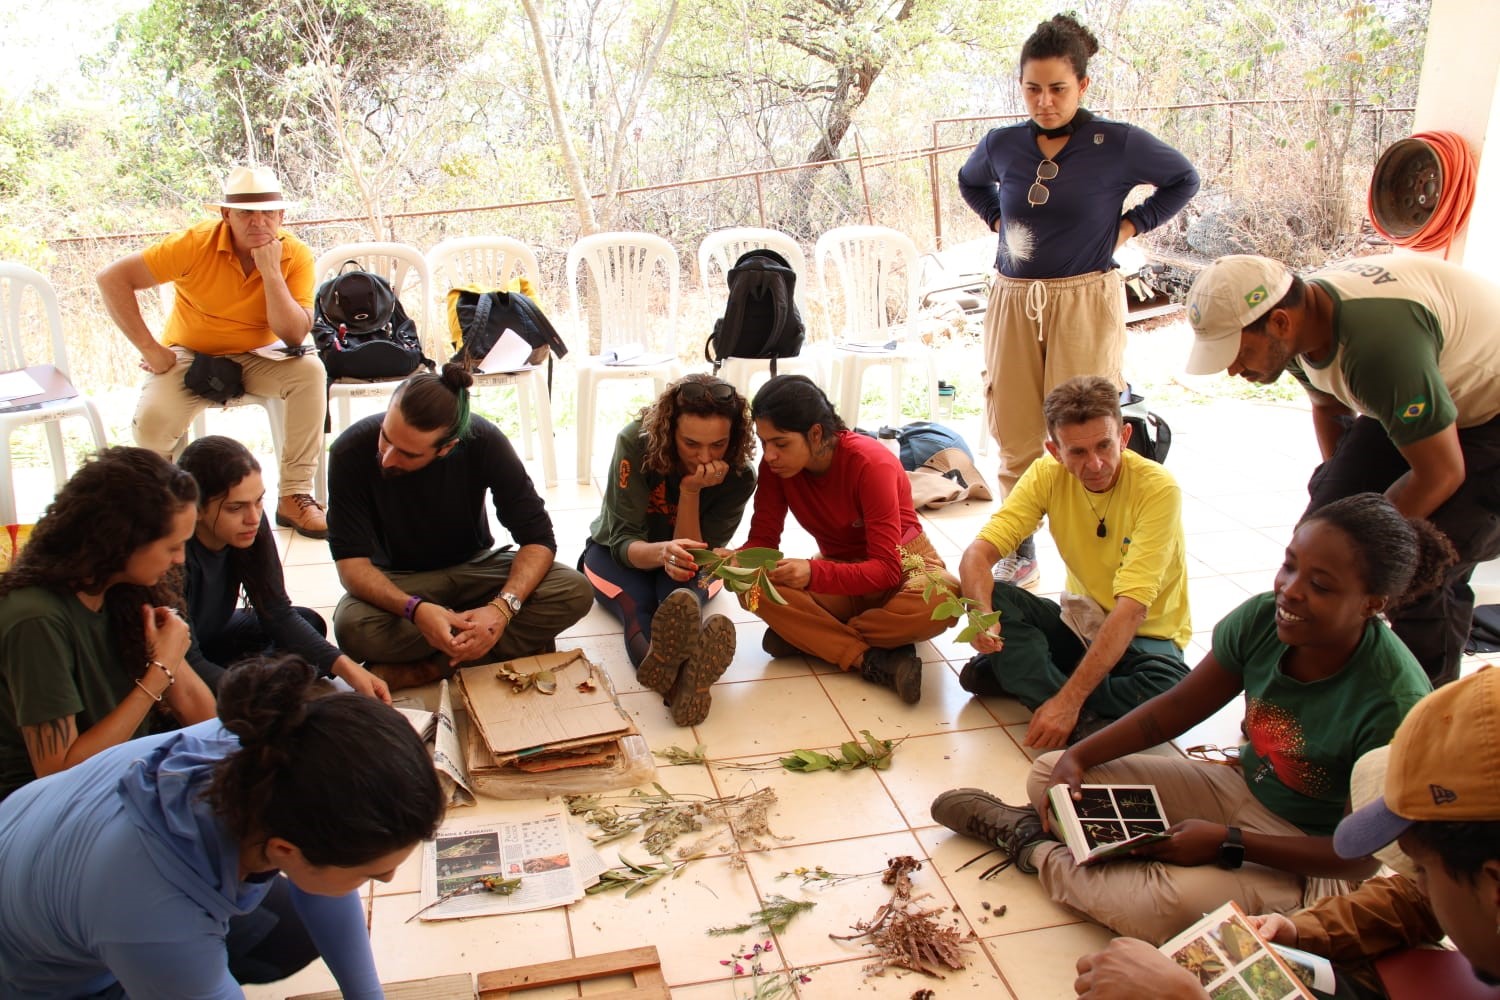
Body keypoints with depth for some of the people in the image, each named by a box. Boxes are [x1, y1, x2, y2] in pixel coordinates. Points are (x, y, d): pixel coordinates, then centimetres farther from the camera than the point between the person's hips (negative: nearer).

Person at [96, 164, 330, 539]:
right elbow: (112, 279, -16)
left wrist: (271, 270, -29)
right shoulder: (196, 244, -18)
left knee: (310, 370, -29)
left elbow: (294, 336, -21)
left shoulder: (296, 256, -14)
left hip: (256, 359, 1)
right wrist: (150, 349, -19)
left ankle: (295, 496, -20)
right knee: (151, 422, -29)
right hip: (191, 355, -1)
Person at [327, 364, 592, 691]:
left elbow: (538, 538, -19)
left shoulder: (483, 442, -23)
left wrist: (503, 606, -37)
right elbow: (351, 562, -22)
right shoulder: (351, 452, -24)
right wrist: (415, 610, -41)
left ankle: (428, 667, -17)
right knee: (352, 627, -35)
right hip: (400, 583, -1)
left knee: (576, 593, -24)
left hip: (474, 566, 1)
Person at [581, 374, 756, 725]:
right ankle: (681, 679, -70)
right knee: (638, 605, -36)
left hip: (693, 567, 1)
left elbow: (696, 554, -22)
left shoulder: (740, 476, -23)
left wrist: (691, 492, -37)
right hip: (616, 554, -1)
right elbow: (623, 542, -29)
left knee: (685, 596, -36)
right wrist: (661, 552, -53)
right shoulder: (635, 442, -29)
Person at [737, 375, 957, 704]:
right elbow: (763, 539, -11)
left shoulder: (871, 464, -27)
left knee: (944, 599, -40)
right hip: (840, 571, 3)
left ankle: (805, 636, -23)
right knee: (751, 586, -27)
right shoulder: (775, 465, -13)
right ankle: (872, 659, -30)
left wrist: (813, 574, -48)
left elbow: (887, 569, -31)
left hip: (903, 565, -3)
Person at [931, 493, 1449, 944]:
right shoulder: (1261, 619, -14)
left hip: (1313, 862, -5)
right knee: (1050, 774, 1)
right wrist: (1078, 758, -13)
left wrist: (1228, 842, -26)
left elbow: (1364, 855, -21)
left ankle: (1034, 846, -11)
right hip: (1239, 791, 5)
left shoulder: (1394, 704, -28)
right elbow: (1176, 708, -2)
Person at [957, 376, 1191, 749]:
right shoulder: (1048, 474, -11)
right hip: (1080, 623, 3)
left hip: (1144, 635, -3)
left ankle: (1016, 673, -22)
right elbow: (977, 554, -17)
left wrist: (1069, 697, -37)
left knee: (1170, 687, -36)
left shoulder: (1158, 489, -24)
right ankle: (1082, 720, -27)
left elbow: (1132, 608, -30)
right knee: (992, 595, -22)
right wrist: (983, 615, -39)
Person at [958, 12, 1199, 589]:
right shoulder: (1001, 145, 3)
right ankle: (1019, 556, 21)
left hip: (1085, 303, -3)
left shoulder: (1118, 144, -6)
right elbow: (969, 182, 26)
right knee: (1015, 438, 7)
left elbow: (1184, 180, 8)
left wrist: (1129, 226, 0)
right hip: (1013, 303, 4)